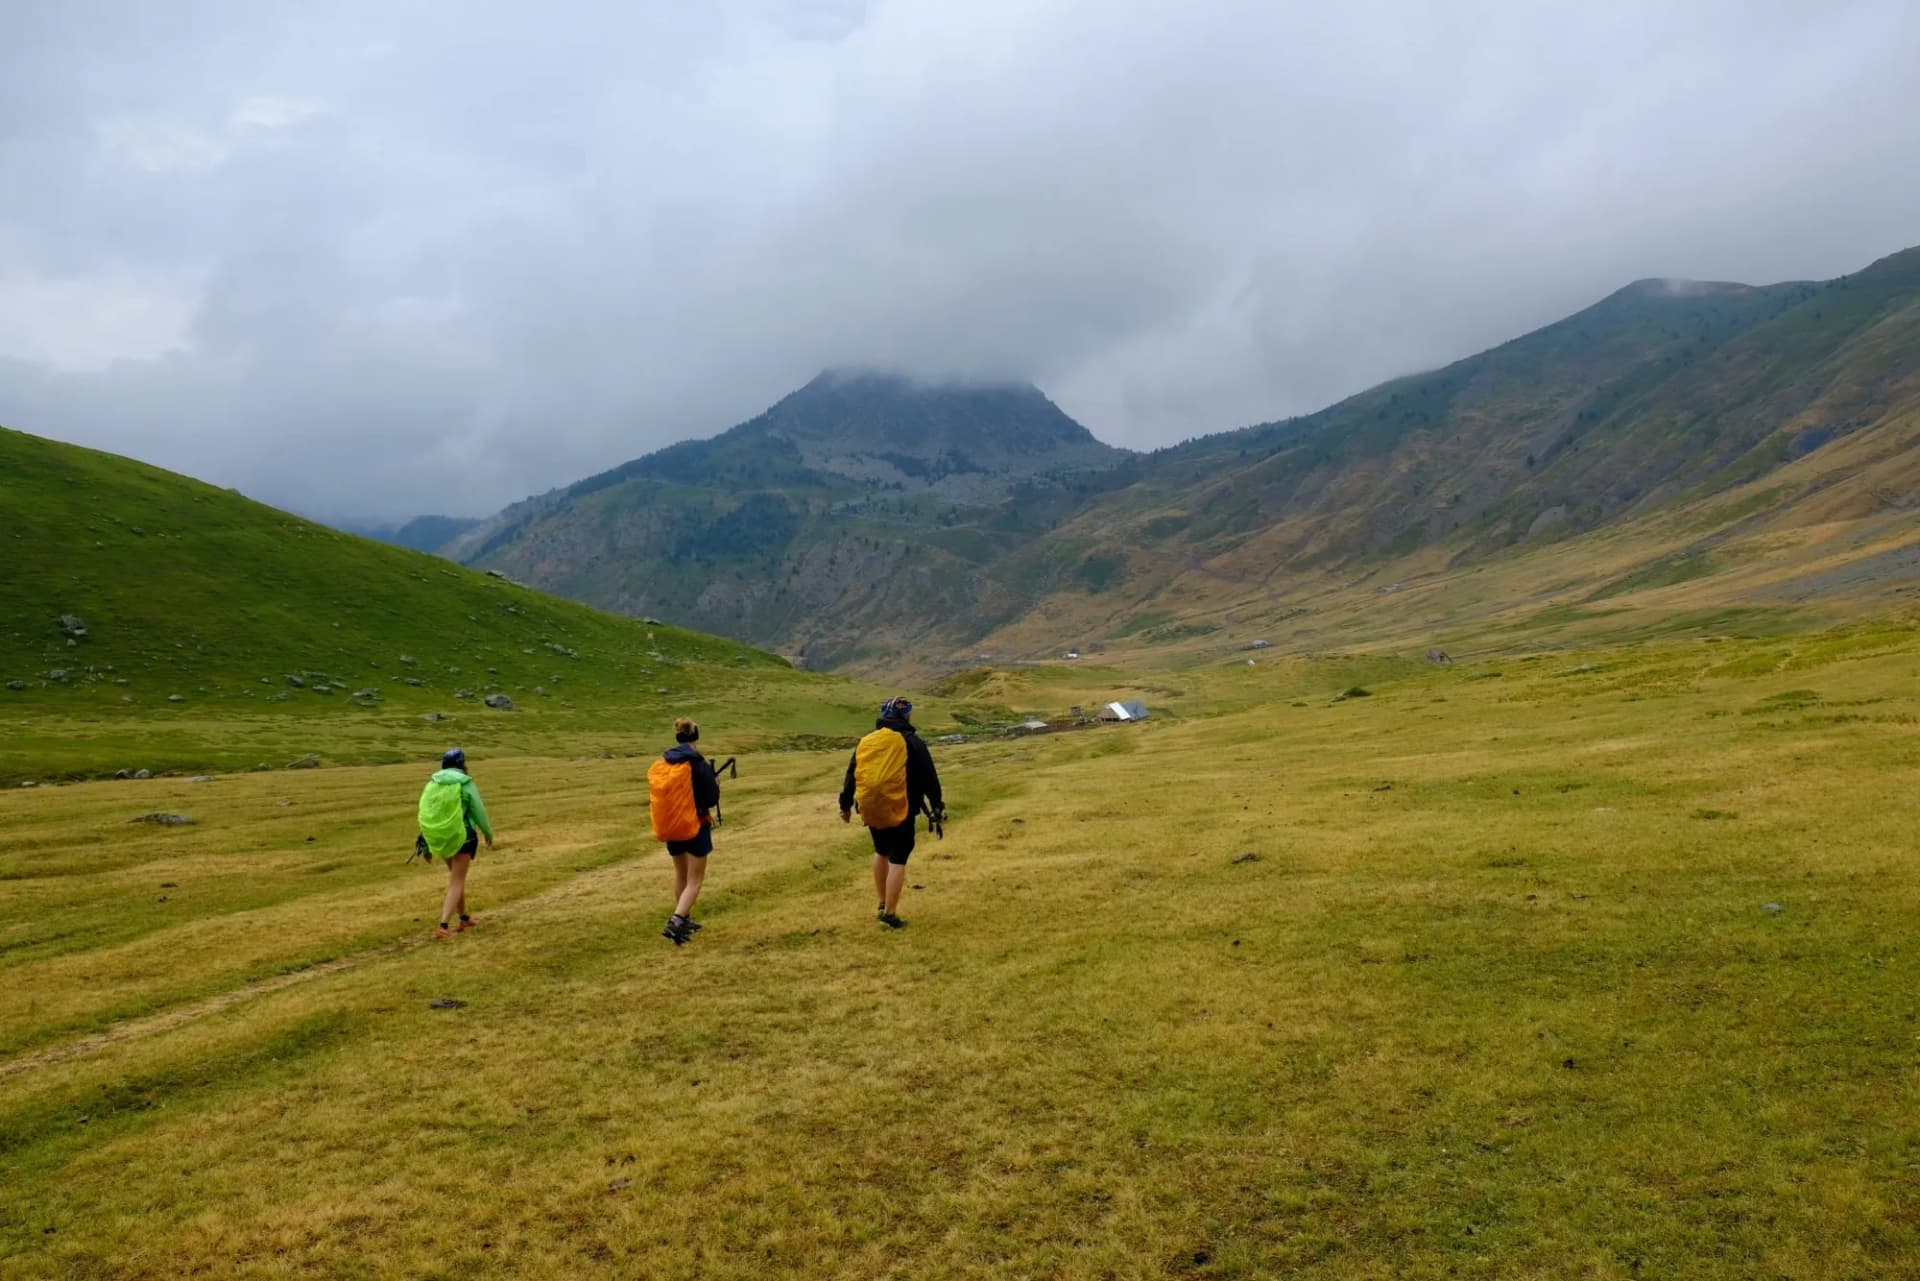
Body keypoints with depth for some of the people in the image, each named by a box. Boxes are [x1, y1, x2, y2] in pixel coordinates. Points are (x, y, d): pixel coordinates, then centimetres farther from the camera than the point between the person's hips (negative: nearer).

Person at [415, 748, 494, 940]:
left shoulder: (432, 783, 5)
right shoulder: (466, 783, -8)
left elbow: (424, 814, 7)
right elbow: (479, 811, -5)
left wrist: (426, 845, 16)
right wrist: (488, 833, 12)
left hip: (440, 838, 5)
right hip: (463, 836, -5)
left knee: (456, 877, 24)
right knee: (456, 882, -1)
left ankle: (464, 919, 34)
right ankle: (443, 926, -15)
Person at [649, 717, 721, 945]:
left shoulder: (660, 765, 0)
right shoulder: (700, 765, -15)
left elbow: (656, 797, 9)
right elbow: (711, 800, -12)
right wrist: (715, 784, 7)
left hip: (671, 827, 5)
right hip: (695, 826, -5)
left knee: (681, 874, 24)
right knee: (695, 880, 2)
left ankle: (683, 919, 35)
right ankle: (676, 922, -15)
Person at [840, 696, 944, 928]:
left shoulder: (865, 741, 7)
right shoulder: (912, 742, -7)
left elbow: (851, 775, 13)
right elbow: (929, 777, -6)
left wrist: (845, 805, 24)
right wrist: (937, 807, 3)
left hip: (872, 810, 5)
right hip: (900, 811, -5)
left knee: (881, 852, 24)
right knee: (898, 859, 2)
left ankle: (882, 904, 32)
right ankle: (890, 913, 1)